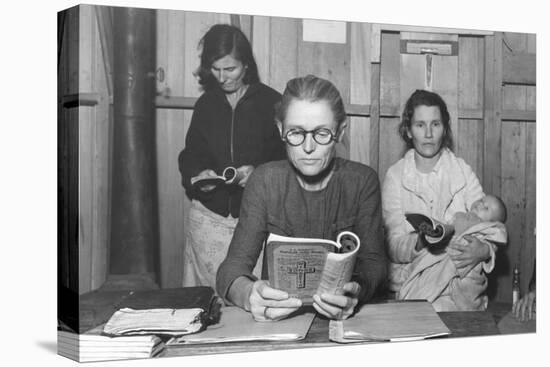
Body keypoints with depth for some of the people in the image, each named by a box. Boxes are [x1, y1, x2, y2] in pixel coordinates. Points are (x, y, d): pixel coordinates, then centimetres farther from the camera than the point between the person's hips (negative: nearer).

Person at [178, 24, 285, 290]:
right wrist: (198, 175, -9)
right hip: (209, 216, 3)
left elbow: (286, 157, -2)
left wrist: (257, 172, -19)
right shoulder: (206, 104, 10)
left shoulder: (271, 103, -1)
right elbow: (190, 155, 13)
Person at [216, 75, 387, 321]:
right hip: (276, 315, 0)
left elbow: (373, 261, -7)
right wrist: (248, 294, -32)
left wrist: (356, 291, -32)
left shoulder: (362, 181, -1)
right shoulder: (265, 181, -1)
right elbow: (235, 263, -8)